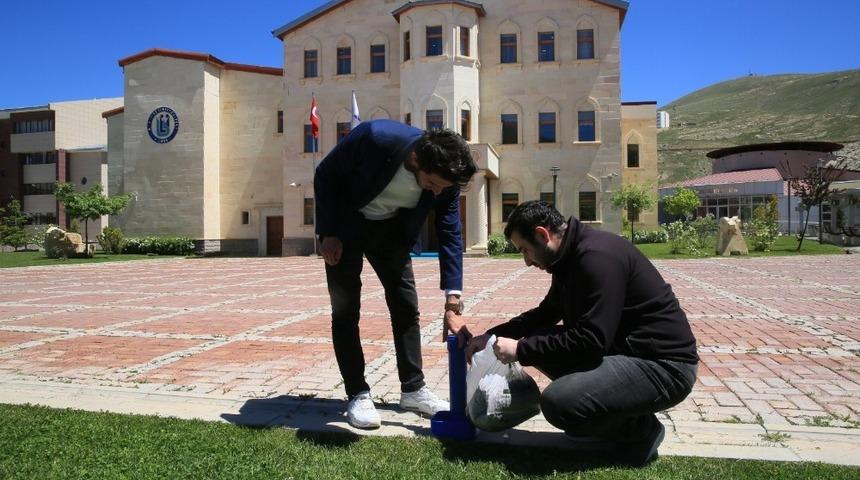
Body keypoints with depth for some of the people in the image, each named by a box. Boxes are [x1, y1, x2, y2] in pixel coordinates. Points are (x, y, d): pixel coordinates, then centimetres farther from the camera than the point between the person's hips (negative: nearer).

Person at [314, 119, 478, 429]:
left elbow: (449, 232, -15)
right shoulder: (373, 138, -35)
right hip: (346, 224, -3)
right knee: (346, 309, -5)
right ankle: (357, 394, 4)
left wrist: (453, 294, -21)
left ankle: (413, 388, 13)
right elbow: (325, 175, -18)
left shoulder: (444, 174, -23)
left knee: (406, 306, 2)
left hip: (391, 228, 4)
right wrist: (328, 234, -17)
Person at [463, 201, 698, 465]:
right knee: (541, 341, 6)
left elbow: (589, 341, -27)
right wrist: (490, 336, 12)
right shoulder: (572, 255, 9)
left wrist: (521, 350, -17)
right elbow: (544, 314, 21)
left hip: (663, 364, -10)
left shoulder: (597, 256, -22)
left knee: (558, 402, -27)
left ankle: (639, 431, 1)